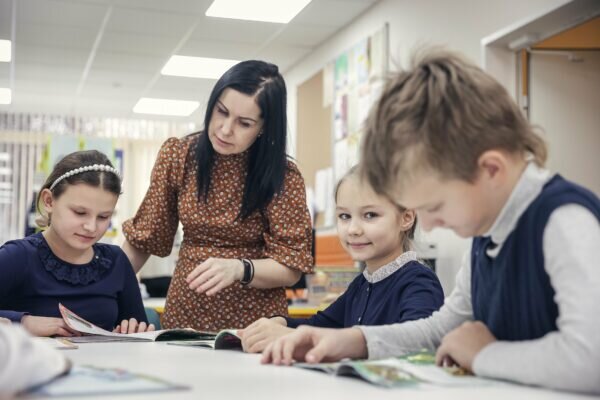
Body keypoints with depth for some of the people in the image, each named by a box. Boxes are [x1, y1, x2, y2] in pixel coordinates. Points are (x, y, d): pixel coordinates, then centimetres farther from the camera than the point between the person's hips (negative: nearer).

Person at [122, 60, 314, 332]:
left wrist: (237, 269, -24)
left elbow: (291, 268, -8)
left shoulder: (282, 176, -8)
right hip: (185, 313, 0)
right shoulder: (177, 155, 1)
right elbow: (143, 238, 8)